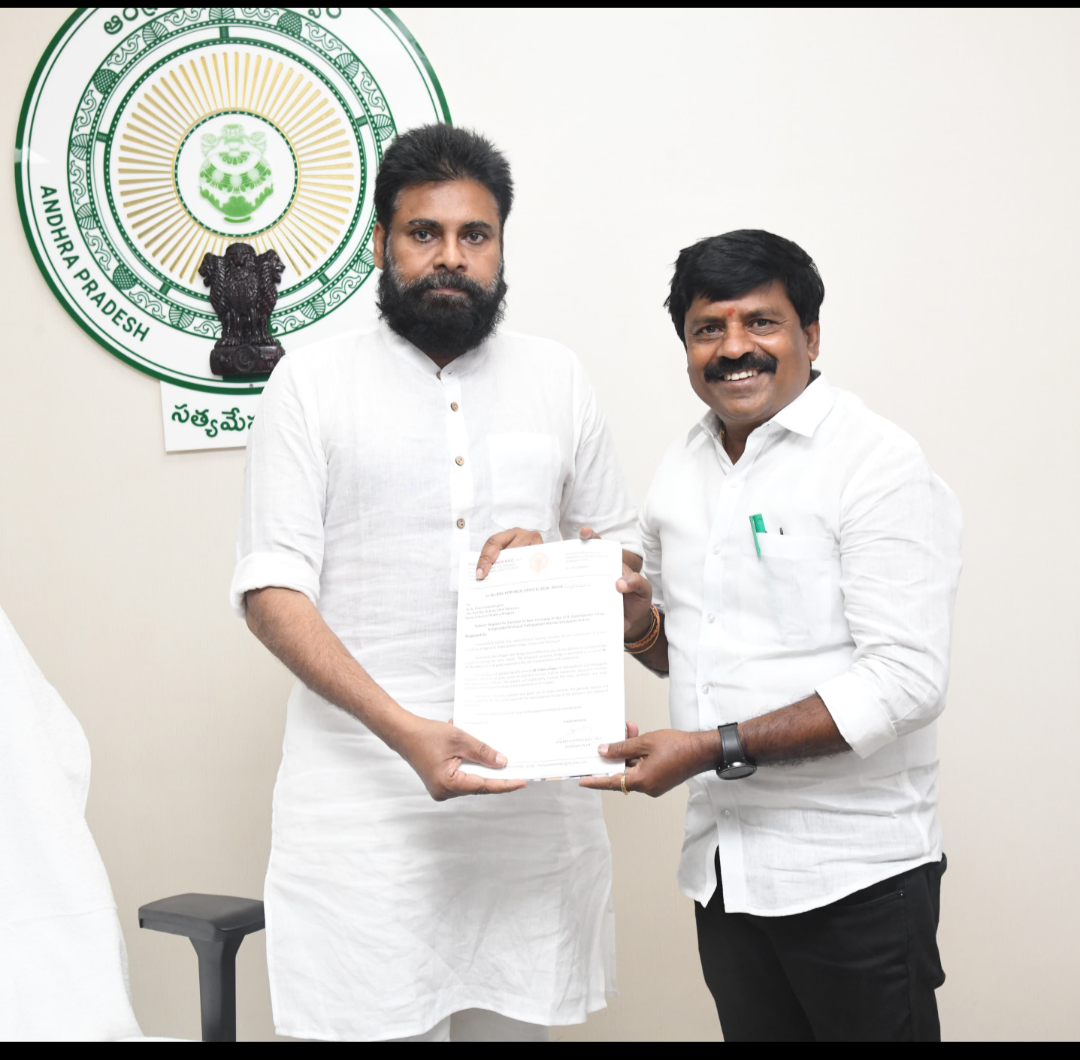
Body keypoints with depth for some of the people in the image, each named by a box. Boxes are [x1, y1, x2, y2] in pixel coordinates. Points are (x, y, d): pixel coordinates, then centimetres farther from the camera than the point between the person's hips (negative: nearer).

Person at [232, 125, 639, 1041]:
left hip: (532, 781, 3)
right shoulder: (312, 382, 2)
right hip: (365, 781, -2)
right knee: (367, 1015, -3)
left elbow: (624, 551, 18)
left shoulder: (558, 377, 12)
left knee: (515, 1017, 5)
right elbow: (272, 593, -5)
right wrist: (406, 730, -18)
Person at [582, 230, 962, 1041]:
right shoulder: (682, 469, 10)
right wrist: (641, 622, -3)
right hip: (723, 861, 6)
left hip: (853, 874, -6)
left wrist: (717, 748, -22)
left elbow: (905, 682, -20)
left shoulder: (880, 466, -12)